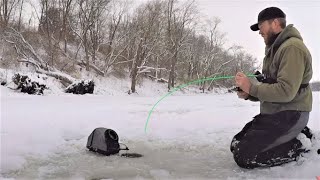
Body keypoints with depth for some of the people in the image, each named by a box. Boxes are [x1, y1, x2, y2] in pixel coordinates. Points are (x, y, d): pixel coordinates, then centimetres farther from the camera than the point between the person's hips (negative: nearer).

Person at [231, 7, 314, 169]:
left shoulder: (292, 47, -16)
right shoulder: (276, 49, 18)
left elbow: (286, 91, -25)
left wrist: (251, 87, -16)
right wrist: (248, 94, 2)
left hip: (289, 116, -10)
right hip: (273, 113, 11)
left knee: (243, 156, -16)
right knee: (236, 145, 10)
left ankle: (302, 145, -5)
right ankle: (298, 135, 9)